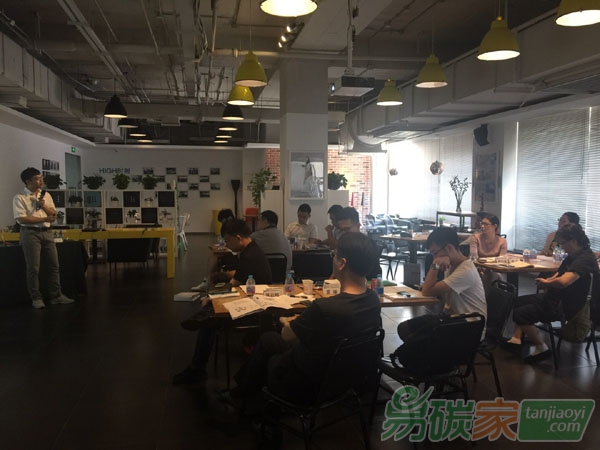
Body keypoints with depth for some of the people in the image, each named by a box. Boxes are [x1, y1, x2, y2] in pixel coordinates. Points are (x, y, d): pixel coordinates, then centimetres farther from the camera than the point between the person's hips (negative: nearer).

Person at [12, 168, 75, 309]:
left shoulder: (45, 195, 12)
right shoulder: (19, 198, -5)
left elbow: (53, 214, 11)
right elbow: (22, 219, -14)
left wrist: (44, 206, -8)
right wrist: (44, 219, -15)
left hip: (47, 232, 5)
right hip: (30, 233, -5)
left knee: (53, 265, 5)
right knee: (33, 268, 0)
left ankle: (56, 295, 13)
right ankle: (36, 298, 10)